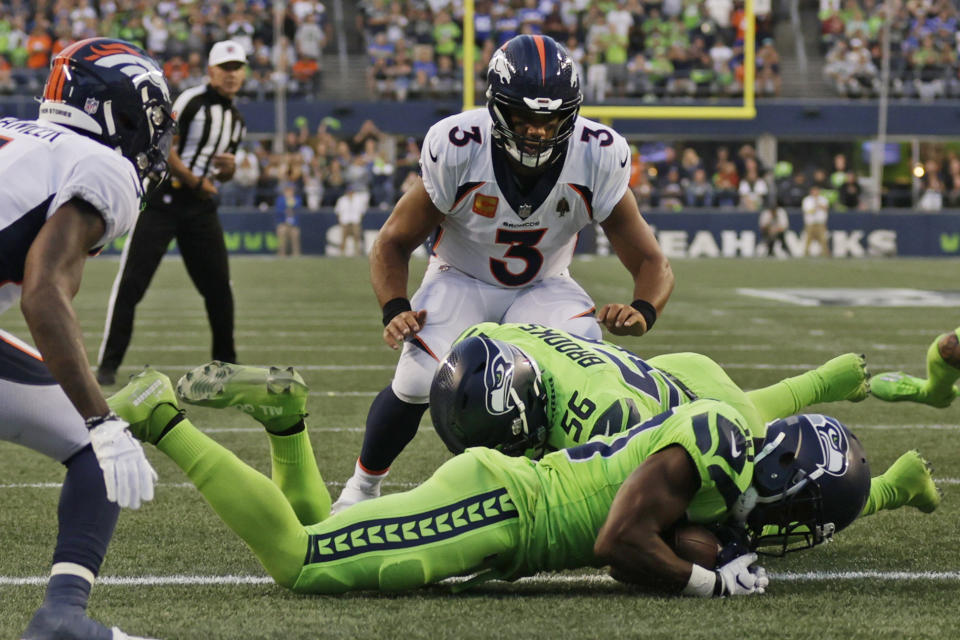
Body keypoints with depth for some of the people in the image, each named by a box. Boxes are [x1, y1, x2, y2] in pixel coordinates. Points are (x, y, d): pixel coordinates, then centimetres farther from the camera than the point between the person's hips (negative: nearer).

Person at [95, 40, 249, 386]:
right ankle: (108, 363, -5)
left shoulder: (236, 119, 14)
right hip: (161, 200, -7)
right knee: (131, 281, -8)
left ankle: (225, 360, 21)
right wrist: (195, 181, -16)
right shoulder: (191, 101, -10)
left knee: (218, 285, 7)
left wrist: (229, 168, 0)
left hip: (201, 207, 7)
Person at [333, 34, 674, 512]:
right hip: (461, 280, -1)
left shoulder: (598, 158, -25)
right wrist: (395, 310, -31)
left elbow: (651, 263, -17)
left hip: (542, 288, 1)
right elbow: (393, 244, -12)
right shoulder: (456, 149, -27)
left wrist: (642, 311, -40)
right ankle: (362, 485, 5)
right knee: (418, 382, -25)